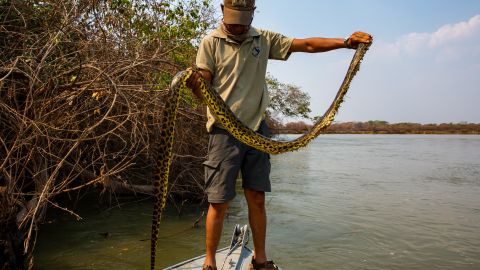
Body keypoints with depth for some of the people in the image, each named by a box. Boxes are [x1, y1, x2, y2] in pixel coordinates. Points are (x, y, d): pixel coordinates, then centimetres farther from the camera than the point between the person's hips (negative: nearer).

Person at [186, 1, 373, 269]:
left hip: (257, 129, 3)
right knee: (219, 202, -2)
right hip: (224, 130, -3)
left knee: (257, 199, 7)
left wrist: (346, 42, -6)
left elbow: (306, 44, 6)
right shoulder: (211, 43, 3)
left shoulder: (264, 39, 11)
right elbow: (203, 91, -3)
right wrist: (194, 85, -27)